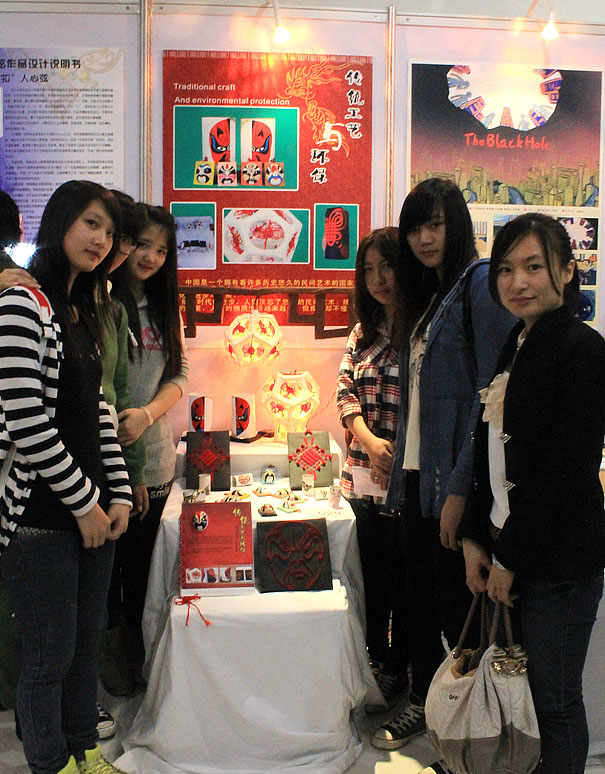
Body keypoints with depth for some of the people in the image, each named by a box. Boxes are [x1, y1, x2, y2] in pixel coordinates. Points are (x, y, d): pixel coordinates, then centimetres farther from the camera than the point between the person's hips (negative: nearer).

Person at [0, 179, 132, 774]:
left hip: (94, 510, 8)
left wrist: (117, 495, 6)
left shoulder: (83, 313, 13)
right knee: (50, 655, 6)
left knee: (87, 643, 19)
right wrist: (84, 503, -12)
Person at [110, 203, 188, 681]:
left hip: (153, 457, 5)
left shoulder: (166, 306, 12)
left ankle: (135, 657, 33)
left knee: (140, 561, 16)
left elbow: (179, 374, 9)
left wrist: (148, 413, -8)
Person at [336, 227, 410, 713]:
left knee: (403, 577, 8)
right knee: (371, 573, 17)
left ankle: (397, 672, 27)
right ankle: (374, 660, 36)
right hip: (365, 473, 6)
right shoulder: (363, 332, 11)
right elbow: (346, 390, 7)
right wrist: (369, 439, -10)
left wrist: (403, 453, -18)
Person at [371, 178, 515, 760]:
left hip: (454, 479, -8)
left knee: (458, 606, 4)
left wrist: (461, 488, -21)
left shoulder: (480, 282, -10)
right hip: (417, 471, 8)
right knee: (421, 597, 18)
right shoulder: (426, 295, 17)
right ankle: (423, 702, 35)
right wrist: (402, 463, 12)